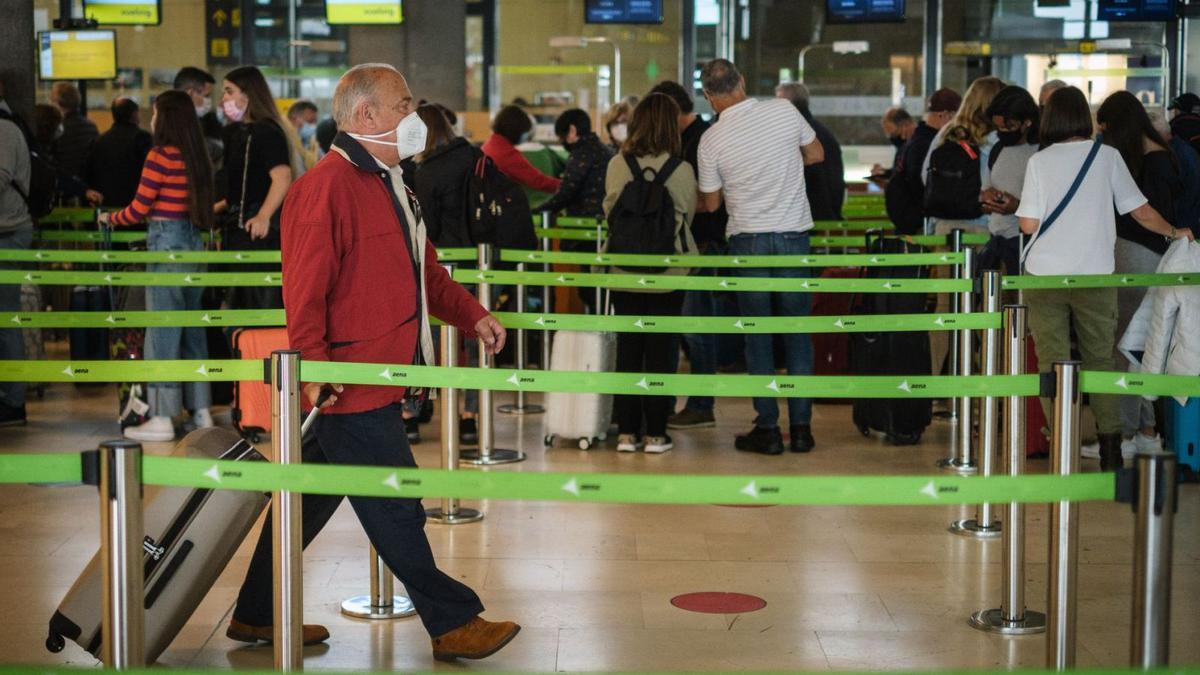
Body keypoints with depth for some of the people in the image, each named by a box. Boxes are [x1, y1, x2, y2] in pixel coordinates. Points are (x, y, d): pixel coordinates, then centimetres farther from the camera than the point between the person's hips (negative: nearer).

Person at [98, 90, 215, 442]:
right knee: (192, 327, 13)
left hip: (166, 244, -7)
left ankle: (162, 419, -2)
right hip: (194, 242, 7)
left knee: (162, 331, -4)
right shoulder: (197, 156, 8)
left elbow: (139, 209, -9)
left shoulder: (160, 155, -13)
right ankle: (201, 412, 17)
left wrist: (109, 218, 7)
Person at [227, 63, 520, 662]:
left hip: (376, 378, 11)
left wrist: (472, 315, 18)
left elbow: (423, 271, 28)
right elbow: (305, 287, -21)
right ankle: (453, 623, 6)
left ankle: (257, 615, 27)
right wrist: (313, 368, -26)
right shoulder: (327, 186, -16)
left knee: (312, 498, 16)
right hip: (347, 384, -11)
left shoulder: (388, 185, 19)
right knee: (396, 509, -2)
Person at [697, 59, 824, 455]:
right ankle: (801, 428, 9)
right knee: (797, 333, 8)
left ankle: (768, 430, 6)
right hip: (794, 234, 2)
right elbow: (816, 154, 12)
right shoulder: (784, 111, -4)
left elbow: (711, 203, 4)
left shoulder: (711, 140, -8)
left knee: (758, 337, 6)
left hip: (748, 238, -2)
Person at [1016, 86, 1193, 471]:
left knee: (1052, 363, 5)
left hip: (1045, 276, -1)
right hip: (1095, 276, 1)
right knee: (1100, 360, 11)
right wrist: (1174, 233, 21)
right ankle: (1110, 449, 11)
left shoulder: (1039, 161, -3)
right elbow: (1140, 211, 3)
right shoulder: (1107, 156, -1)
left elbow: (1028, 224, -6)